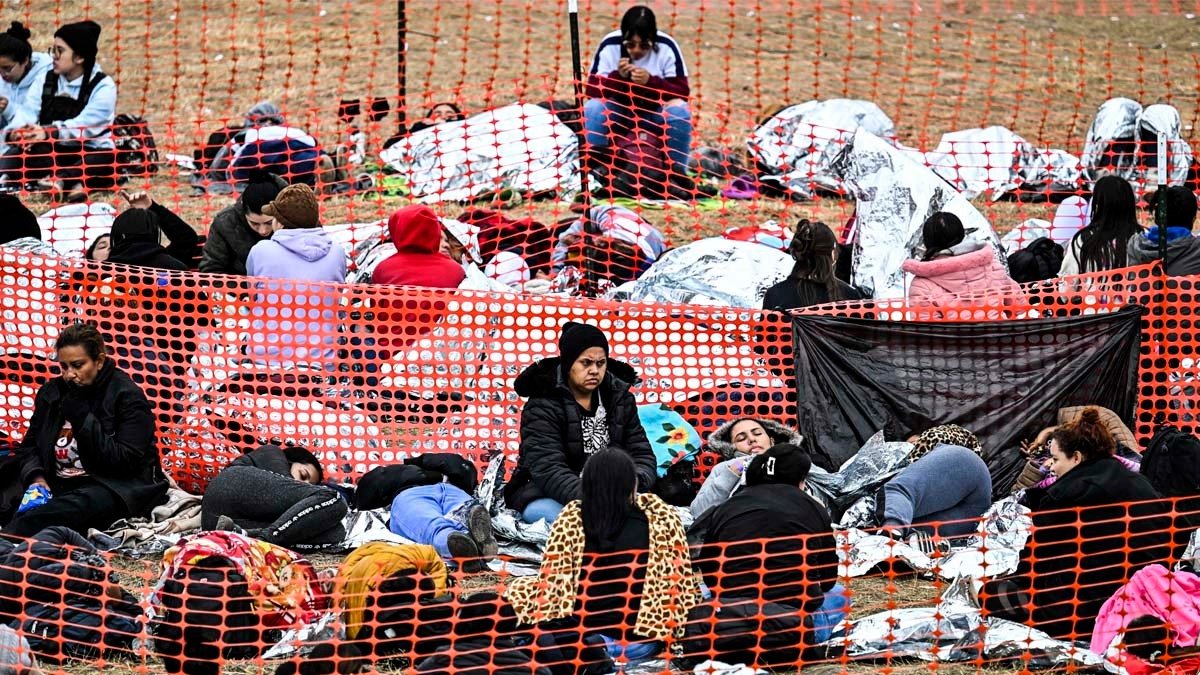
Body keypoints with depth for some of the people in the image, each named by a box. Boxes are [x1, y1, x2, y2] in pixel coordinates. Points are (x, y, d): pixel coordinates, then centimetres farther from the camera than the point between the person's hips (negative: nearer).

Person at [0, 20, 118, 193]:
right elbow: (27, 112, -7)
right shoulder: (45, 80, 9)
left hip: (89, 154, -4)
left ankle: (59, 181, -58)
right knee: (18, 151, -24)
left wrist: (50, 132, -36)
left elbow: (85, 125, -21)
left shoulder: (103, 87, -6)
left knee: (106, 160, -36)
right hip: (50, 153, 4)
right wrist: (18, 130, -31)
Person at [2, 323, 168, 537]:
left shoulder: (128, 397, -4)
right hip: (58, 486, 8)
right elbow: (29, 446, 17)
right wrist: (36, 477, -7)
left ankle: (7, 540, -65)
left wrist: (84, 418, -16)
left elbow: (126, 462, -12)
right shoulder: (52, 392, 13)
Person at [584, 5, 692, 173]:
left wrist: (651, 81, -35)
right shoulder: (609, 46, -16)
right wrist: (617, 77, -35)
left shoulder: (666, 47, -17)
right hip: (618, 113, 1)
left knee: (679, 111, -31)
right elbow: (592, 91, -17)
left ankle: (677, 170, -16)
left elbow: (682, 93, -19)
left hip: (655, 115, -1)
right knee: (593, 107, -29)